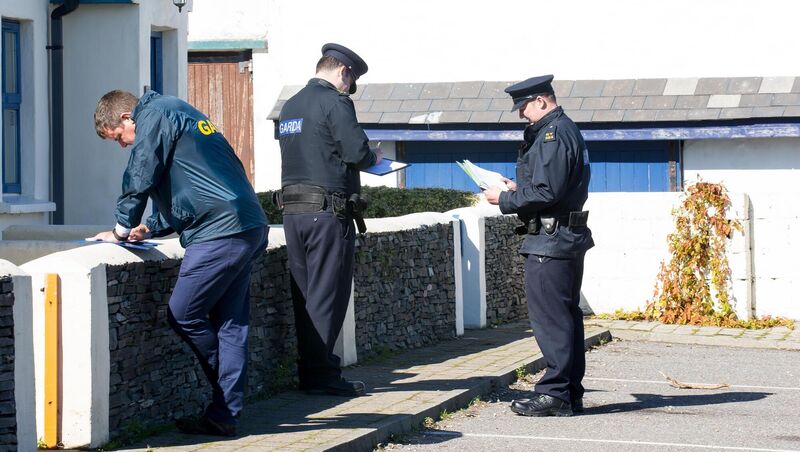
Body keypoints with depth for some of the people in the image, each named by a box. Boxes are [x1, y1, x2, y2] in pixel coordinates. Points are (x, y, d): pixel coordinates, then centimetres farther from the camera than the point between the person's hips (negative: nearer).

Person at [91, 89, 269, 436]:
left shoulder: (154, 116, -3)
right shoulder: (178, 113, 27)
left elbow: (139, 181, -6)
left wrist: (122, 230, 7)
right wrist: (151, 228, 23)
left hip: (220, 232, -10)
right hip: (250, 228, 10)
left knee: (183, 315, -3)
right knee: (229, 325, 7)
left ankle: (224, 415, 7)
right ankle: (224, 416, 7)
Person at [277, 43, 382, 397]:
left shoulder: (290, 105, 18)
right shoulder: (334, 102, -9)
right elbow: (356, 151, -17)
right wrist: (374, 158, 5)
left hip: (293, 211, 8)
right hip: (328, 211, -8)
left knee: (305, 294, 10)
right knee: (327, 294, -4)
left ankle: (310, 370, 14)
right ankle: (320, 374, -2)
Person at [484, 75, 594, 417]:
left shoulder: (553, 135, -15)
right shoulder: (568, 131, 19)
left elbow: (546, 193, -22)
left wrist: (505, 200, -11)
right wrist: (518, 189, 16)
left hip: (549, 241, -11)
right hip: (569, 236, 11)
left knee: (549, 316, -9)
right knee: (567, 314, 12)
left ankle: (554, 394, -8)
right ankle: (571, 393, 17)